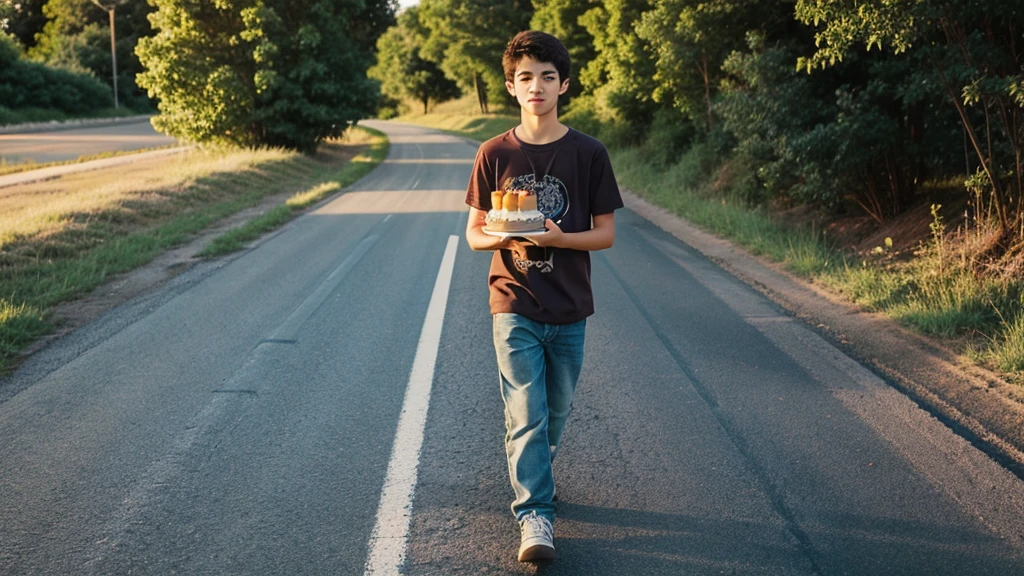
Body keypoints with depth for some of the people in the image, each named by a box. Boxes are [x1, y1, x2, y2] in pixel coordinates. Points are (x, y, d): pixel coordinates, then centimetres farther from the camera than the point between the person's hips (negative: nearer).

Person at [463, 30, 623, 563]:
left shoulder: (588, 154, -3)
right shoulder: (495, 153, -1)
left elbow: (605, 234, -1)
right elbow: (474, 232, 3)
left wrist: (556, 237, -20)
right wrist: (505, 238, -20)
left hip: (568, 309, 1)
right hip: (514, 305, -1)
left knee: (556, 412, 14)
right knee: (525, 414, -6)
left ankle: (533, 475, 40)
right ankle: (535, 516, -1)